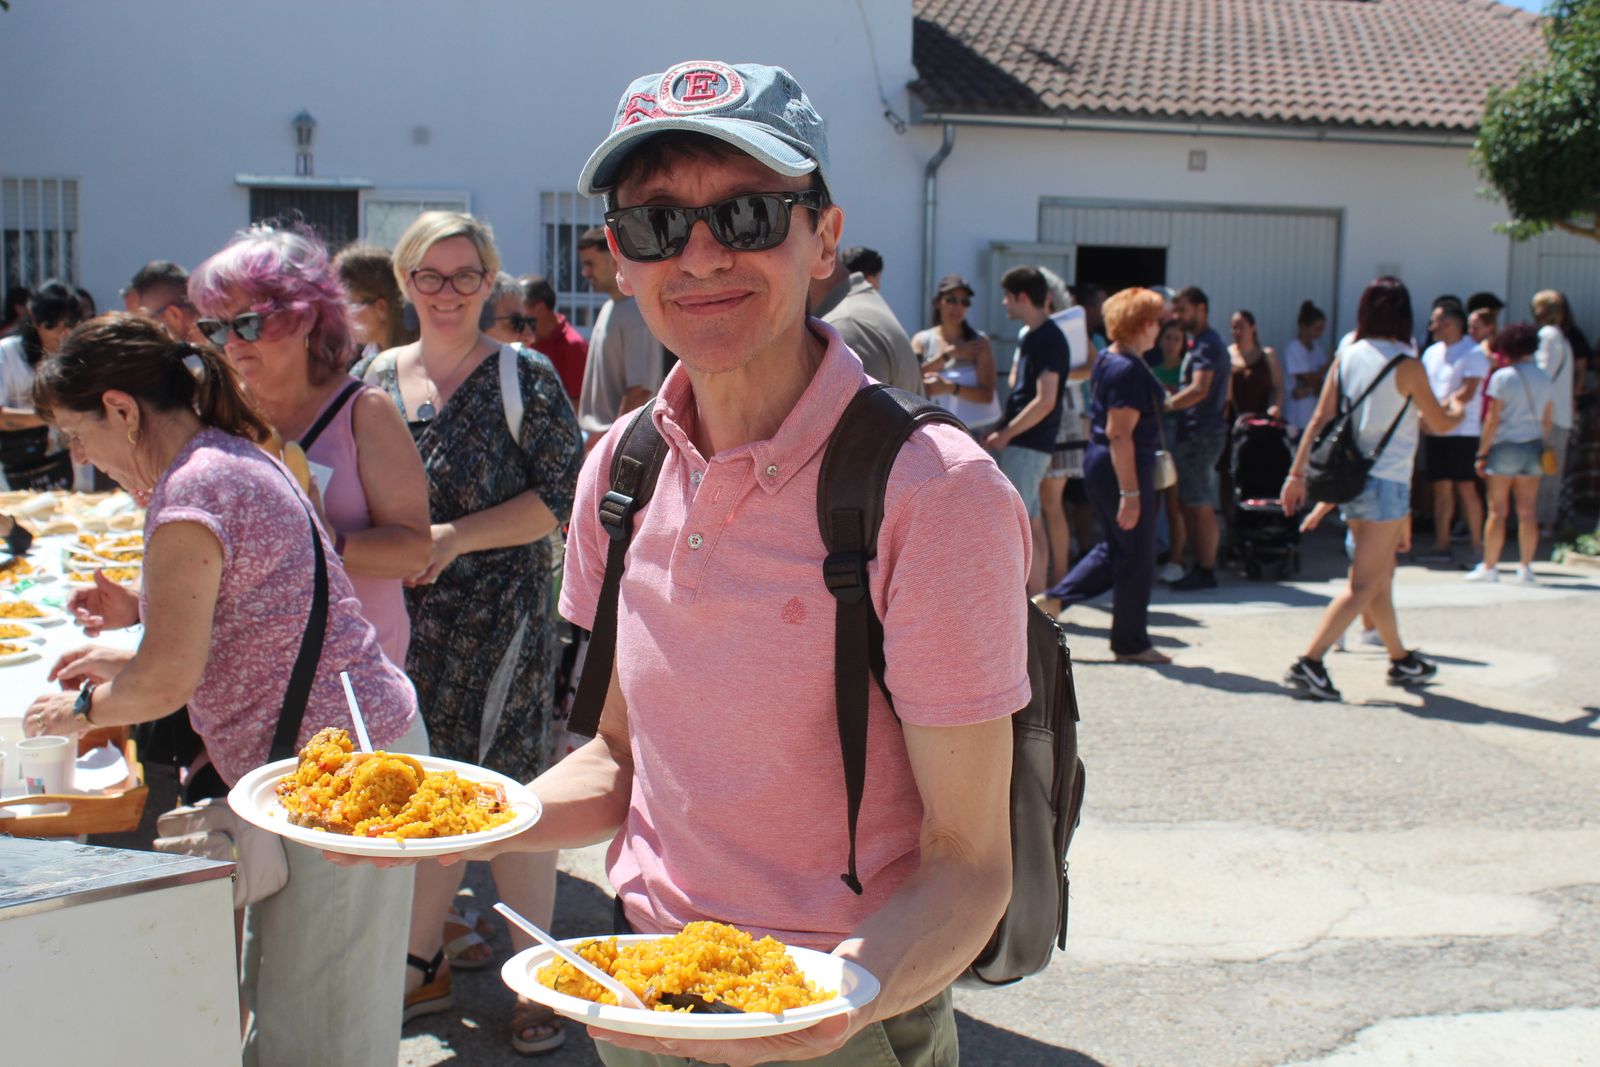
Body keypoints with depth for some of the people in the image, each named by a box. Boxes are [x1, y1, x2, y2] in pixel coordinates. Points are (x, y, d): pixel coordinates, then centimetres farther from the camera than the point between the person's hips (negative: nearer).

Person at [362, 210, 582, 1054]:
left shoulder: (524, 378, -6)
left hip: (497, 620, -4)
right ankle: (422, 966, 25)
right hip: (403, 620, 5)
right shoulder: (378, 378, 9)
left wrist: (455, 537, -18)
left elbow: (563, 498, -11)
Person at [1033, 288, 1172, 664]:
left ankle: (1054, 600, 14)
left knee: (1115, 548, 20)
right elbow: (1120, 434, -24)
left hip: (1098, 463, 10)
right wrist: (1130, 492, -25)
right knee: (1136, 557, 3)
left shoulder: (1108, 361, 11)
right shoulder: (1129, 370, -19)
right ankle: (1131, 643, 14)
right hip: (1122, 468, -10)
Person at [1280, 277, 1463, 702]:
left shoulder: (1346, 356, 2)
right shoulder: (1407, 365, -12)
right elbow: (1441, 424, 0)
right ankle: (1309, 663, -15)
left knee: (1381, 576, 20)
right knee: (1363, 585, -5)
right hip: (1387, 481, -7)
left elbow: (1320, 418, 0)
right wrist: (1457, 409, 23)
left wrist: (1297, 473, 4)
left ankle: (1401, 659, 33)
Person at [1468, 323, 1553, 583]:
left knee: (1498, 511, 0)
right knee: (1528, 511, 6)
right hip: (1533, 447, 5)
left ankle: (1489, 566, 2)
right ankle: (1526, 567, 8)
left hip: (1505, 445, -4)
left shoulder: (1502, 376, -8)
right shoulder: (1543, 378, 8)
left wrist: (1482, 453, -5)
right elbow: (1548, 420, 10)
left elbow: (1493, 419, -10)